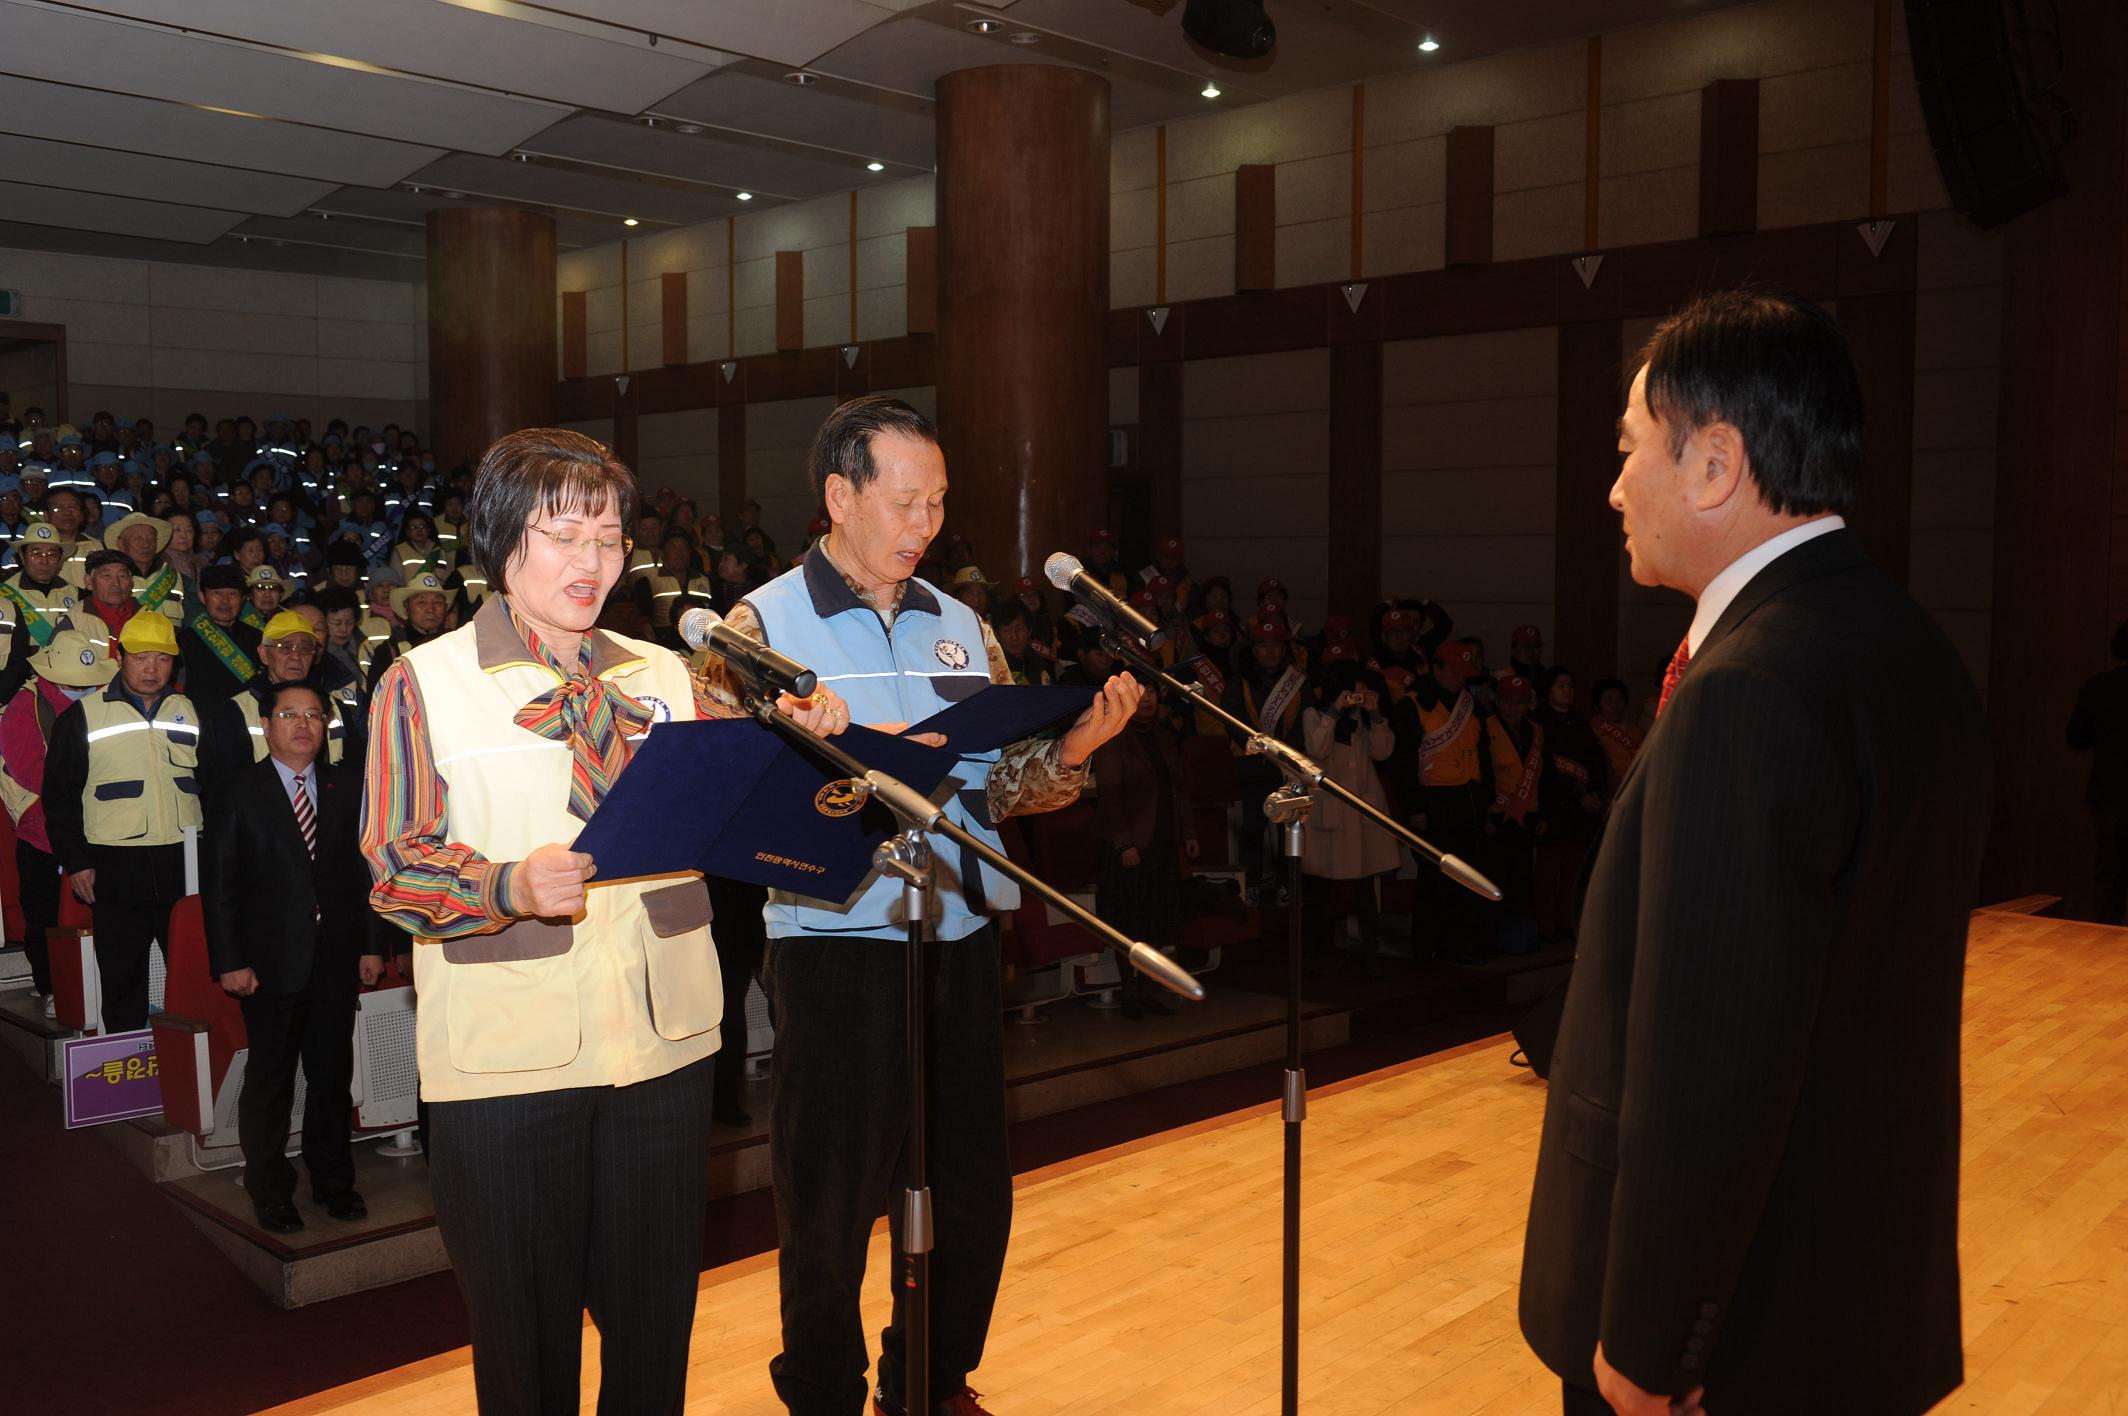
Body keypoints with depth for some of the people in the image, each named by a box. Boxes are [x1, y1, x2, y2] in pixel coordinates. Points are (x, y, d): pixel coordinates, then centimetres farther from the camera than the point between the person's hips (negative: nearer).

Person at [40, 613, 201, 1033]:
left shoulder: (190, 713, 10)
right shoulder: (83, 716, 2)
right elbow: (60, 794, 2)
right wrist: (75, 861, -4)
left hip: (184, 863, 2)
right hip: (115, 869, -2)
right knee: (122, 978, 5)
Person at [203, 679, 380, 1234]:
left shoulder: (346, 787, 8)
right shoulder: (239, 793, -1)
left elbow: (363, 869, 9)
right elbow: (218, 882, -4)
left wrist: (369, 944, 5)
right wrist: (229, 961, -9)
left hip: (336, 956, 3)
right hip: (271, 960, -3)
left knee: (332, 1074, 11)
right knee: (269, 1079, 6)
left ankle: (333, 1179, 26)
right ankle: (270, 1191, 22)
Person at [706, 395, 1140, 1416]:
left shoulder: (960, 627, 11)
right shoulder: (762, 625, -3)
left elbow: (1005, 786, 10)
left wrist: (1074, 747, -8)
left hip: (961, 942, 5)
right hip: (839, 947, -4)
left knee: (973, 1194, 13)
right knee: (830, 1205, 7)